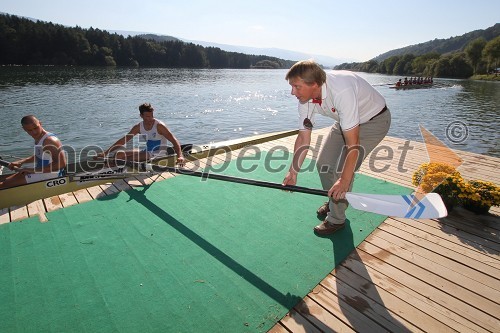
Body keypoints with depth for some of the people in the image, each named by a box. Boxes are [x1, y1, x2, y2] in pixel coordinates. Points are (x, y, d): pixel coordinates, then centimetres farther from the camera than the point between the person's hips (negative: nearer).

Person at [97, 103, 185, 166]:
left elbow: (175, 141, -23)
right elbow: (123, 141, 6)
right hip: (148, 153, 7)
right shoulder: (138, 127, 2)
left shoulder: (159, 126, -16)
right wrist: (106, 152, 3)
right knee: (120, 154, 0)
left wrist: (180, 156, -40)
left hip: (159, 154, -7)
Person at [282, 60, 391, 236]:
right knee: (323, 163, 2)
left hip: (374, 120, -7)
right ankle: (333, 201, 30)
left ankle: (336, 219, 6)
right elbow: (303, 137, -10)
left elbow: (353, 143, -38)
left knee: (342, 169, -16)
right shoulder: (305, 96, -17)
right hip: (346, 121, 7)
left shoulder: (342, 91, -40)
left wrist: (345, 180, -36)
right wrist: (293, 172, -12)